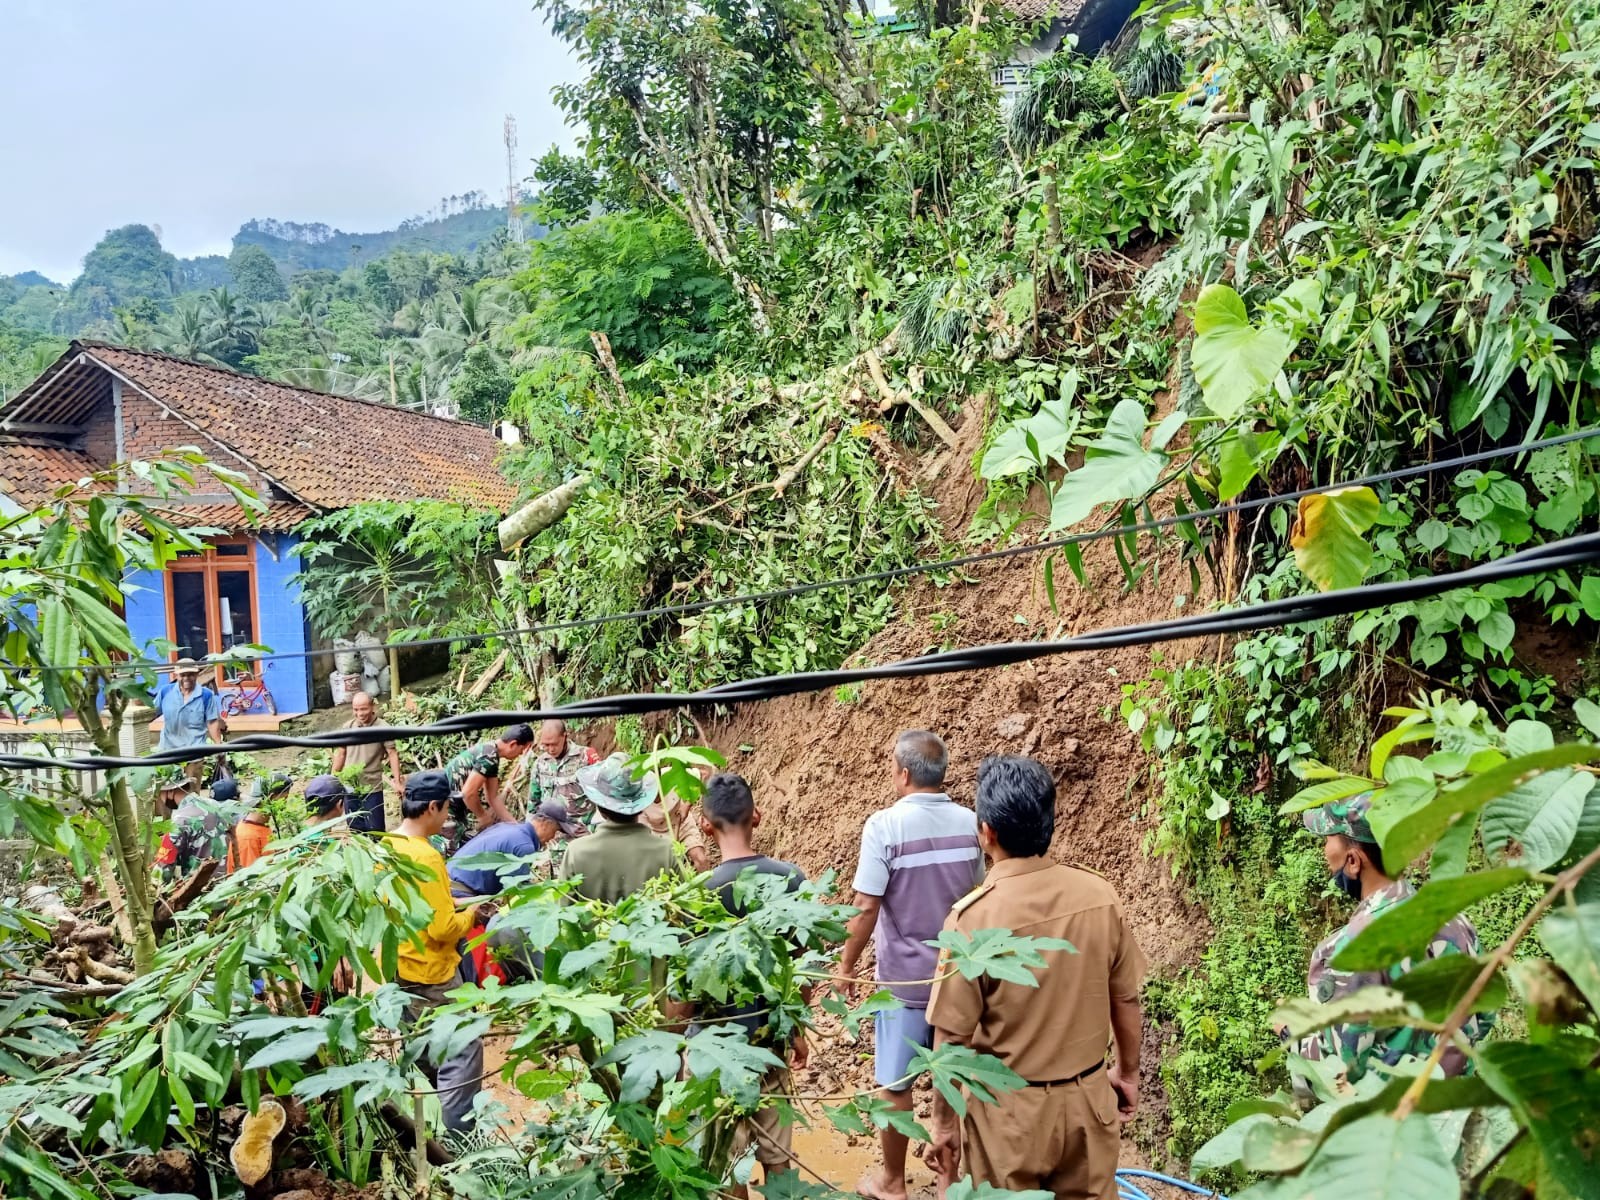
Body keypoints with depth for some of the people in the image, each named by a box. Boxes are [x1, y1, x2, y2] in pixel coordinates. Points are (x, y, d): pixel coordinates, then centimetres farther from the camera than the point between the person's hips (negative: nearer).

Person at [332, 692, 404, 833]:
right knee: (355, 828, 14)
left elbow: (392, 754, -8)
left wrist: (397, 782, -12)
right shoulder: (347, 727, 2)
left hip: (372, 787, -4)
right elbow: (341, 754, 11)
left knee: (375, 829, 3)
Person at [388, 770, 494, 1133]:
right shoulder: (425, 857, -26)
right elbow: (442, 929, -26)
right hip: (431, 975, -9)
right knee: (463, 1053, 2)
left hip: (398, 969, 9)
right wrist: (470, 916, -8)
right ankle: (459, 1136, 5)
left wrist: (452, 905, 10)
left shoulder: (386, 848, 1)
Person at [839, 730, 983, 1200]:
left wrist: (847, 965, -4)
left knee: (895, 1084, 11)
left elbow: (867, 907, -18)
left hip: (905, 977, -5)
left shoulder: (886, 824, -18)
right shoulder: (968, 822, -3)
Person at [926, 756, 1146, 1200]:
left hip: (1011, 1108, -3)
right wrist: (1127, 1072, 18)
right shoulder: (1100, 895, -11)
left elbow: (952, 1038, -16)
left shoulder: (973, 916, -23)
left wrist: (944, 1121, -2)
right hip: (1088, 1099, 3)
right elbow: (1126, 1001, 1)